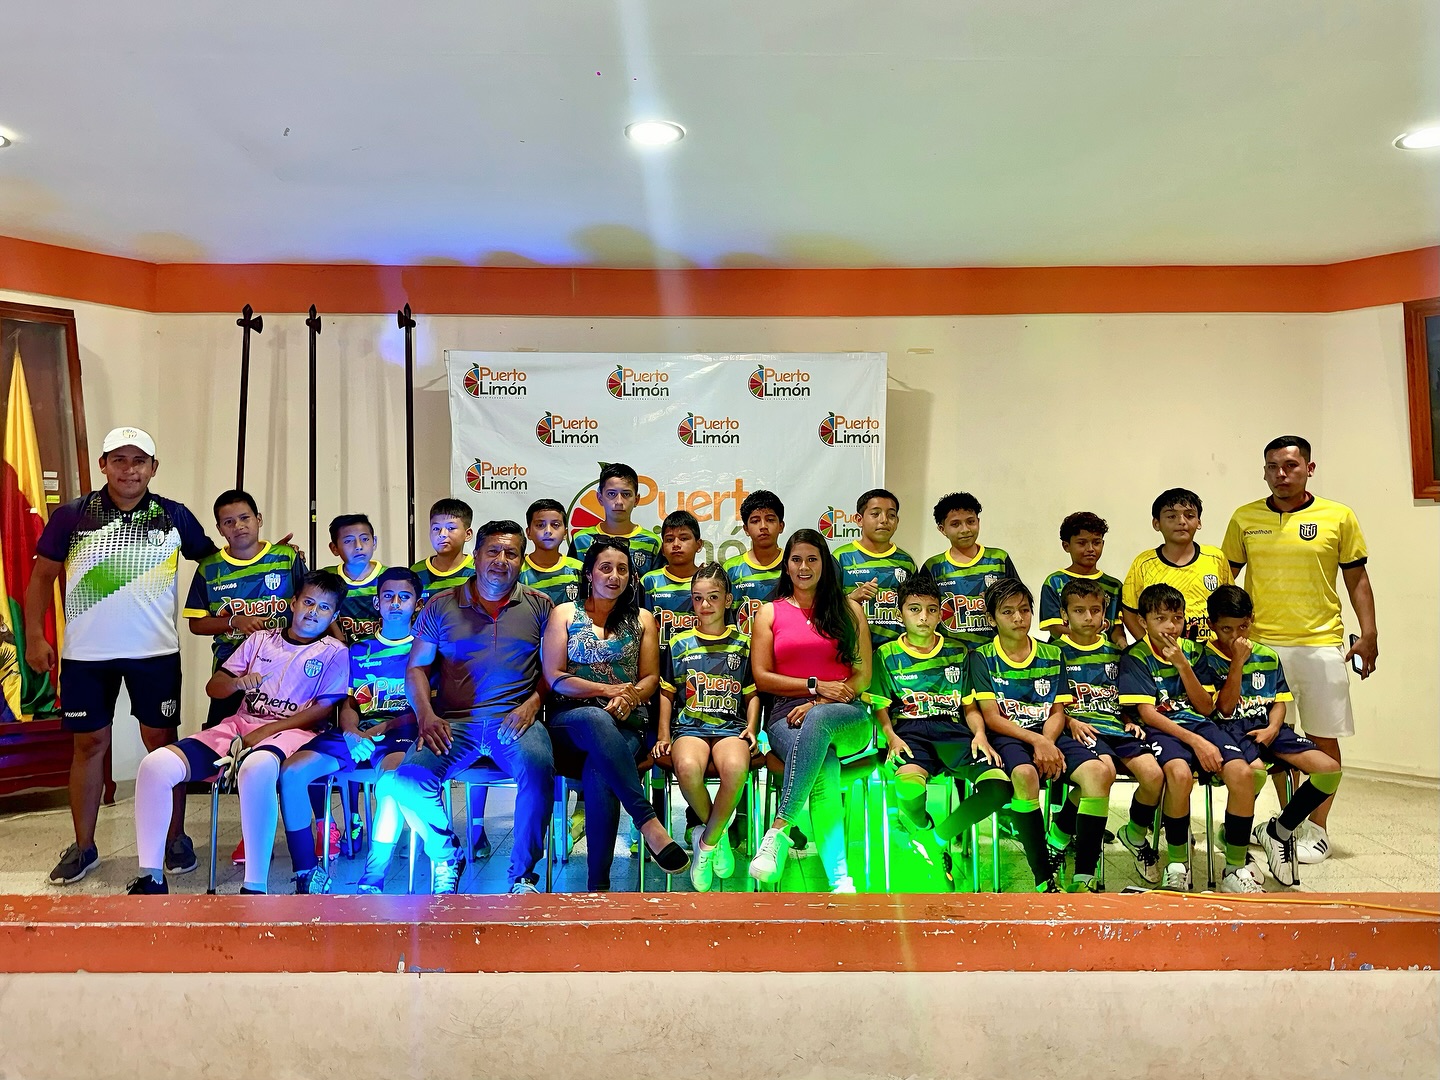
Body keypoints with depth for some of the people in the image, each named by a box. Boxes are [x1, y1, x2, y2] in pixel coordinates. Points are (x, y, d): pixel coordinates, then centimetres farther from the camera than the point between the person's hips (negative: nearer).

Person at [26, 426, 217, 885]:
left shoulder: (174, 516, 1)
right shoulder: (71, 516, 0)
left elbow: (212, 558, 13)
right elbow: (42, 576, 6)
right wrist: (34, 636, 0)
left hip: (155, 652, 0)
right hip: (85, 654, 1)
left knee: (161, 741, 5)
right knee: (89, 744, 9)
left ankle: (175, 839, 16)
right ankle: (83, 847, 22)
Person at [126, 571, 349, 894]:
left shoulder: (334, 652, 7)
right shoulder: (260, 640, 20)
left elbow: (324, 709, -4)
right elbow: (213, 688, 18)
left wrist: (267, 731, -12)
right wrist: (237, 682, -6)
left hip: (290, 731, -5)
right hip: (239, 726, 5)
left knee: (257, 768, -42)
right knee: (155, 765, -18)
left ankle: (255, 887, -35)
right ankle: (150, 880, -7)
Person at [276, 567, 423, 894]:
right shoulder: (360, 651, 22)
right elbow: (348, 704, 15)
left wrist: (381, 728, -13)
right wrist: (351, 733, -8)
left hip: (401, 733, -4)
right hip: (356, 733, 5)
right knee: (291, 771, -19)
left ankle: (372, 881, -32)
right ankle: (307, 873, -11)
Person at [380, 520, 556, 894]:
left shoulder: (538, 605, 13)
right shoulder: (441, 606, 14)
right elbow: (416, 667, 14)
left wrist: (533, 703, -8)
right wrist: (426, 715, -3)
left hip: (515, 720, -1)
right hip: (454, 723, 2)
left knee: (538, 768, -35)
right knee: (407, 779, -25)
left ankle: (523, 873, -13)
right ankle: (447, 857, 5)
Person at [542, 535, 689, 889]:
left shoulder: (642, 619, 17)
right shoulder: (564, 614, 11)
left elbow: (651, 679, 10)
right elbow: (554, 678, 1)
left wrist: (630, 696, -14)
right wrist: (610, 690, -10)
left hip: (625, 726, 1)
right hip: (571, 721, -1)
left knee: (598, 772, -35)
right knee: (597, 719, -40)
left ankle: (598, 885, -32)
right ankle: (648, 822, -44)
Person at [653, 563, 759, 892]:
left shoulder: (742, 644, 14)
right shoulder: (679, 643, 14)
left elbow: (752, 693, 17)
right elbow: (667, 692, 16)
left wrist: (751, 728, 0)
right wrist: (664, 734, 5)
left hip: (731, 726, 0)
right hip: (689, 726, 0)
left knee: (736, 767, -37)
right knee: (688, 767, -36)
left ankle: (707, 841, -13)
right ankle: (718, 833, -7)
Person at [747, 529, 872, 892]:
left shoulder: (849, 609, 17)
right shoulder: (770, 612, 17)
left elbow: (863, 675, 8)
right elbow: (762, 677, 8)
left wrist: (820, 705, -9)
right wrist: (816, 686, -5)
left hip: (845, 715, 0)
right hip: (787, 714, 0)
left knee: (818, 722, -40)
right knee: (824, 772, -35)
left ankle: (778, 831, -43)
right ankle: (840, 879, -44)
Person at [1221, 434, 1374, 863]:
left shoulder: (1339, 517, 2)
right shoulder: (1245, 518, 5)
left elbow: (1357, 579, 6)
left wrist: (1368, 634, -1)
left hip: (1322, 644, -1)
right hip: (1261, 645, 1)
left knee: (1323, 737, 4)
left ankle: (1317, 829, 16)